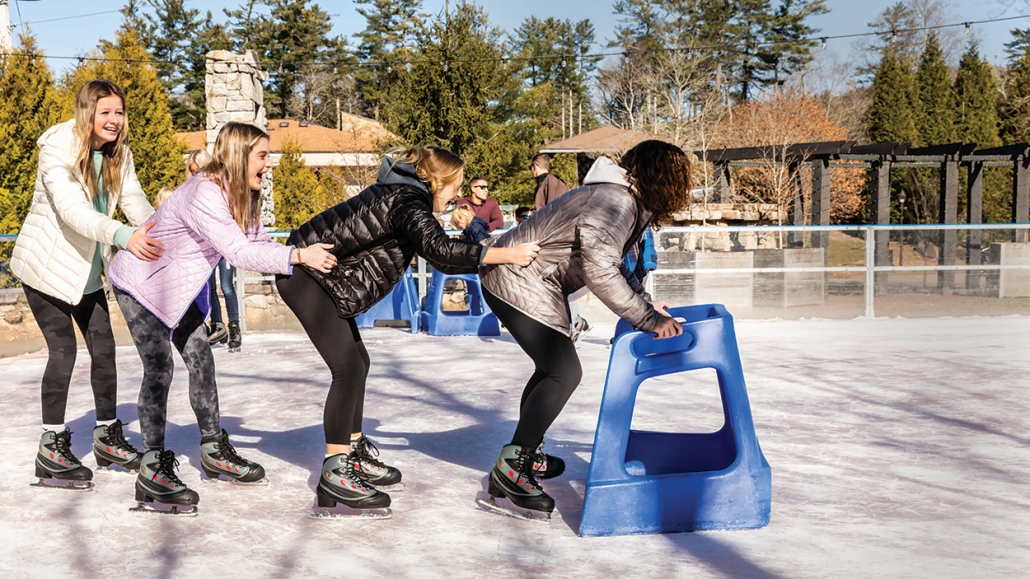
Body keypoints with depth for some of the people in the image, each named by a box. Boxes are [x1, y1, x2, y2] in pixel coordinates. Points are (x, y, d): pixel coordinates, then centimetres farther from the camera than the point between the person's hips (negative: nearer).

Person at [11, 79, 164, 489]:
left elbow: (134, 200, -8)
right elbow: (73, 210, -36)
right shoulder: (58, 150, -23)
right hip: (46, 265, -7)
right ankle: (51, 448, 2)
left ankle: (108, 437, 20)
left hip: (86, 269, 7)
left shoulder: (118, 154, 1)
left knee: (104, 348, 6)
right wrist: (123, 236, -51)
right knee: (63, 350, -8)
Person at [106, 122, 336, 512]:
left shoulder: (241, 196, -2)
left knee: (200, 359, 6)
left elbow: (259, 245, -7)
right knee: (159, 367, -14)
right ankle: (152, 470, -9)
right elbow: (238, 251, -40)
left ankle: (214, 450, 18)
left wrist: (308, 259, -21)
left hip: (176, 286, 9)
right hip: (139, 281, -9)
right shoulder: (204, 193, -32)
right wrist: (299, 255, -42)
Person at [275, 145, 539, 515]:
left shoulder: (406, 197, 13)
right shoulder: (407, 202, -19)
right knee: (349, 367, -14)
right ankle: (334, 475, -13)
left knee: (358, 361, 15)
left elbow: (439, 258, 21)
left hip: (323, 276, 11)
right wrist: (505, 255, -33)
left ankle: (355, 453, 26)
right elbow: (439, 249, -35)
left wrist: (490, 262, 13)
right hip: (305, 275, -11)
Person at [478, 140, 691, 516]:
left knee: (553, 367, 21)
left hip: (525, 281, 11)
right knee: (564, 373, -13)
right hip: (519, 283, -11)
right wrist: (646, 319, -30)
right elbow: (599, 270, -33)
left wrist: (645, 302, 10)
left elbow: (613, 262, 20)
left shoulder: (624, 200, 10)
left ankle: (526, 454, 34)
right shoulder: (615, 203, -24)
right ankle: (510, 470, -8)